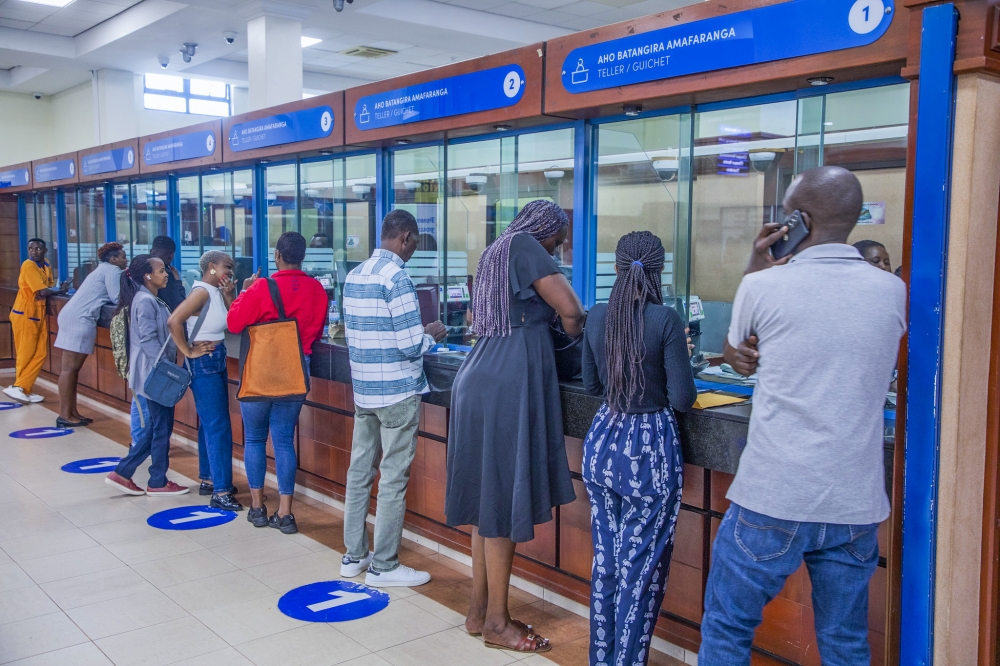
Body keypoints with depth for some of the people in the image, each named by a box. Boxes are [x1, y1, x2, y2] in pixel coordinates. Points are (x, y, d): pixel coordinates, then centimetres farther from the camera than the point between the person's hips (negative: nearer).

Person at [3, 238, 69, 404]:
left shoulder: (46, 266, 11)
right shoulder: (28, 265, -14)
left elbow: (49, 288, 9)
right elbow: (43, 291, -21)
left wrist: (56, 290, -15)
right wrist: (61, 290, -4)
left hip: (39, 314, 8)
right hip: (25, 314, -8)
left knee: (40, 354, 4)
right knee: (26, 354, -4)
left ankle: (23, 389, 9)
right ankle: (18, 387, 5)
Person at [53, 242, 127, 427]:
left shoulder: (103, 269, 25)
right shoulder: (112, 270, -4)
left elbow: (109, 297, 21)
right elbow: (117, 298, -9)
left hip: (76, 317, 10)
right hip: (79, 318, -10)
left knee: (72, 368, 9)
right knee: (70, 368, -9)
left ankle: (72, 413, 12)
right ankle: (65, 415, -7)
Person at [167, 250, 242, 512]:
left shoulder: (217, 292, 9)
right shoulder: (202, 292, -18)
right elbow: (173, 321, -28)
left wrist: (229, 295, -4)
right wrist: (188, 352, -20)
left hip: (217, 361, 10)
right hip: (204, 363, -10)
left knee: (210, 423, 16)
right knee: (218, 426, -9)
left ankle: (209, 480, 28)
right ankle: (220, 492, -6)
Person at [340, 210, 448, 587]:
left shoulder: (354, 276, 8)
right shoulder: (396, 278, -16)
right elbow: (411, 346, -19)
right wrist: (431, 335, 3)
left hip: (362, 390, 8)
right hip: (397, 392, -8)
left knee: (360, 471, 14)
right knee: (393, 479, 1)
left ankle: (354, 556, 24)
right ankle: (383, 566, 9)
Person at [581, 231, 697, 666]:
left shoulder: (597, 316, 0)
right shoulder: (666, 320, -15)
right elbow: (683, 399, -13)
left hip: (602, 442, 5)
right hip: (649, 448, -5)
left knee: (605, 560, 17)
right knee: (641, 567, 6)